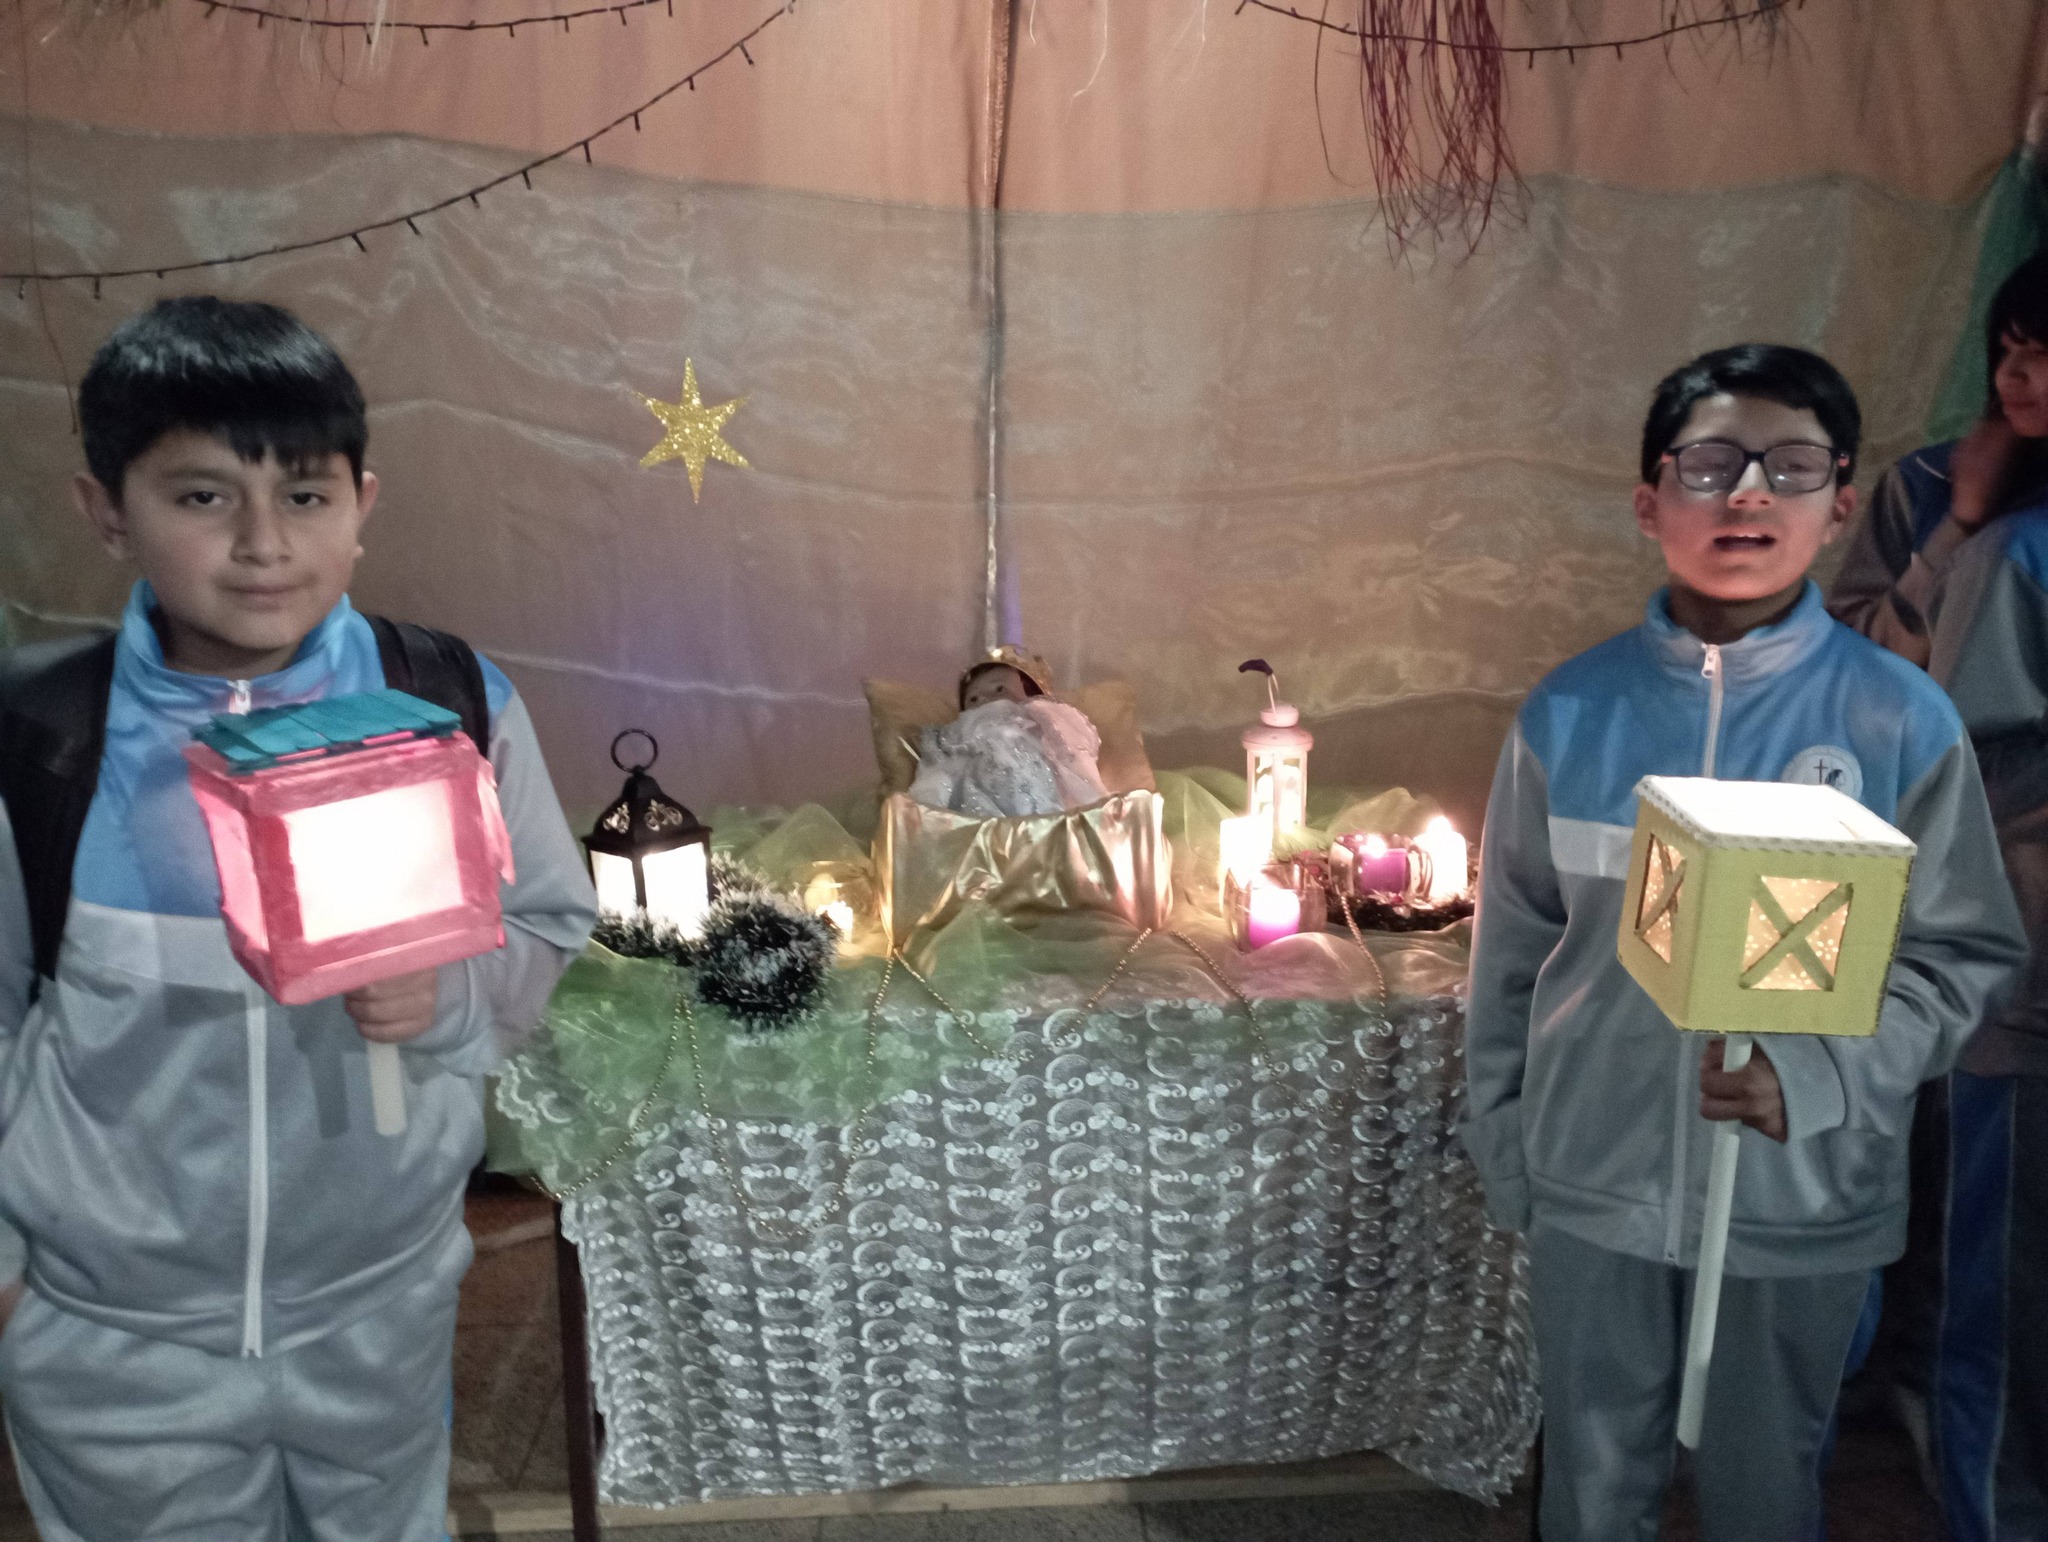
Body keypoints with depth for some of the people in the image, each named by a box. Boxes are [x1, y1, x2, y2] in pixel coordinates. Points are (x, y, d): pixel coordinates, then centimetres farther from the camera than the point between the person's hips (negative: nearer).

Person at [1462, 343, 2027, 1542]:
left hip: (1804, 1197, 0)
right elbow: (1513, 949, 1)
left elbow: (1966, 954, -4)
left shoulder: (1902, 721, -11)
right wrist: (1503, 1149, 6)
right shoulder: (1571, 712, -7)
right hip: (1594, 1184, 1)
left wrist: (1818, 1078, -20)